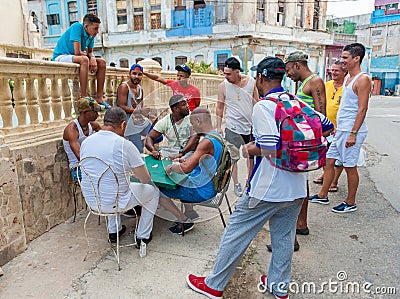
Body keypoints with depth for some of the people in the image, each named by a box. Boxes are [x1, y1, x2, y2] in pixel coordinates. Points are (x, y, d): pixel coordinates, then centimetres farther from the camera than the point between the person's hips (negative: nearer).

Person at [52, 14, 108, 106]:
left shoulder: (91, 35, 3)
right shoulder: (77, 27, -20)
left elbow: (90, 52, 9)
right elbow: (77, 52, -27)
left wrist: (92, 58, -14)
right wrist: (88, 56, -6)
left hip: (75, 57, 8)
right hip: (61, 57, -8)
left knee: (102, 62, -2)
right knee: (84, 60, -36)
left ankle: (99, 97, -5)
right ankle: (83, 98, -38)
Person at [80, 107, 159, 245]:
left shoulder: (86, 142, -2)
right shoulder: (124, 144, -20)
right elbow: (146, 179, -15)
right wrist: (135, 174, 9)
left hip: (91, 200, 6)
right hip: (115, 203, -6)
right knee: (153, 191, 17)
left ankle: (113, 231, 44)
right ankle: (142, 236, 26)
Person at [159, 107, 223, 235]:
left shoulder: (207, 142, -28)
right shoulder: (217, 137, 4)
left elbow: (186, 169, -34)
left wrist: (171, 167, -14)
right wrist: (184, 159, 9)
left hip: (201, 191, -10)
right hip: (211, 186, 10)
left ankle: (185, 221, 6)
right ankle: (188, 214, 23)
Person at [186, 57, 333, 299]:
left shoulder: (263, 107, -16)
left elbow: (270, 150, -26)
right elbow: (328, 126, 15)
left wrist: (250, 149, -7)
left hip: (267, 190, -7)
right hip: (296, 189, 7)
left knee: (236, 234, 8)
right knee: (284, 238, 20)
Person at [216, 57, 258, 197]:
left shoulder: (251, 81, -3)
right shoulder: (223, 86, -8)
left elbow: (256, 102, 7)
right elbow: (219, 107, 0)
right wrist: (218, 126, -2)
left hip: (250, 125, 3)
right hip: (233, 127, -2)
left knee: (252, 155, 14)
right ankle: (236, 184, 18)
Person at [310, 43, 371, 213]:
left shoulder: (362, 79, -13)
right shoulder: (348, 78, 15)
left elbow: (362, 109, -18)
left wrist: (353, 134, -22)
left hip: (352, 130, -9)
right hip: (341, 129, 9)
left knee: (350, 166, 1)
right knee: (329, 160, 12)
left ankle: (350, 203, 15)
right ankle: (323, 195, 23)